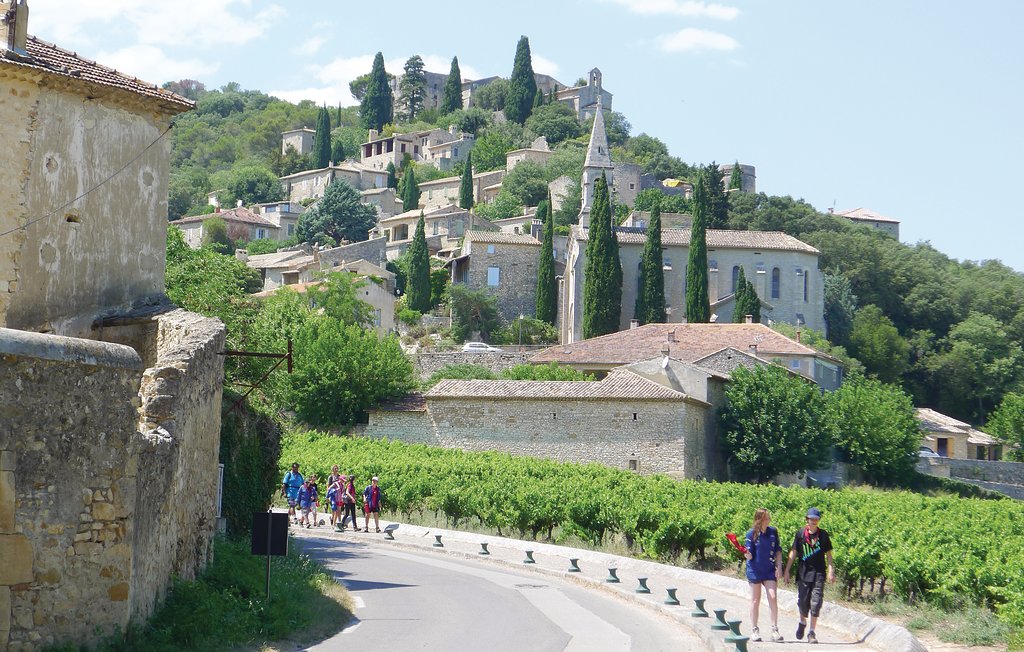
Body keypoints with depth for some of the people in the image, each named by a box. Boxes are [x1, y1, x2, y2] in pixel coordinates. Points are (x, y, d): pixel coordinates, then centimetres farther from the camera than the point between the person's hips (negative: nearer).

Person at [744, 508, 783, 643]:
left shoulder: (773, 532, 2)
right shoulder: (752, 534, -8)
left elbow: (778, 551, 9)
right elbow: (750, 556, -7)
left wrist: (779, 567, 1)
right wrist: (747, 554, -30)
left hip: (770, 570, 2)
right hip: (755, 570, -2)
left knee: (773, 597, -9)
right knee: (755, 600, 6)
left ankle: (774, 629, -2)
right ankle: (754, 630, 15)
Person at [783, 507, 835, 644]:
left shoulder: (823, 535, 3)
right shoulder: (800, 533, 3)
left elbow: (828, 554, 7)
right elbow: (793, 552, 6)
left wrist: (831, 571, -3)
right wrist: (787, 571, 4)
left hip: (818, 573, -1)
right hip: (803, 572, 1)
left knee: (816, 602, -8)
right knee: (802, 601, 2)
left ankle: (811, 632, -2)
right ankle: (803, 622, 33)